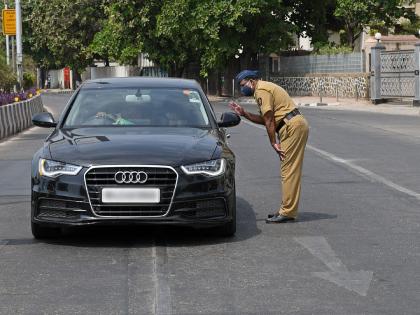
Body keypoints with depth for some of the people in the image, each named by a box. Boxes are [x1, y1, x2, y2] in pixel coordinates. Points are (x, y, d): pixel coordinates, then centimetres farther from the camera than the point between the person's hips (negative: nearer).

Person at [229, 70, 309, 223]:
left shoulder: (261, 90, -9)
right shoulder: (265, 88, 23)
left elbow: (269, 120, -13)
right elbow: (264, 119, 22)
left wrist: (273, 143, -10)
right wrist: (244, 113, 16)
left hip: (293, 126, -11)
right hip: (296, 125, 11)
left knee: (289, 170, -10)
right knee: (288, 170, 14)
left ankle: (287, 212, -9)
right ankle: (286, 209, 19)